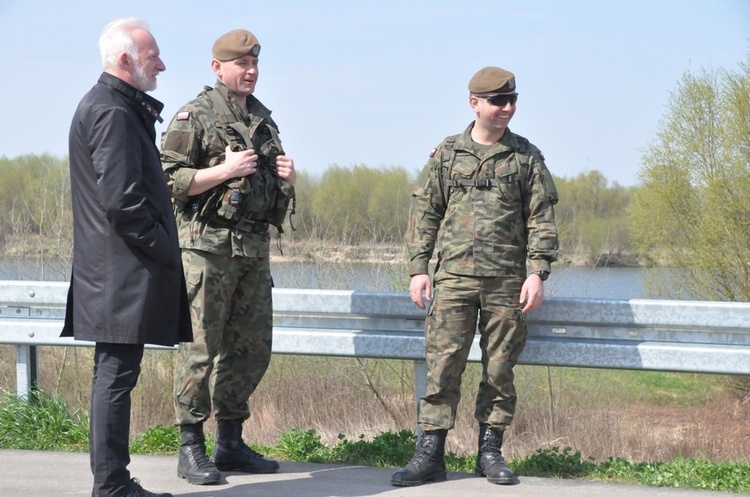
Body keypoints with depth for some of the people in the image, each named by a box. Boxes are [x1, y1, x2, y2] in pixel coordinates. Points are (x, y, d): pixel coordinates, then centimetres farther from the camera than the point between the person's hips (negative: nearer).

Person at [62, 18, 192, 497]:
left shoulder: (118, 107, 18)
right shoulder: (112, 112, -15)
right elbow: (121, 200, -20)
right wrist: (164, 250, -14)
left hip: (113, 271, 11)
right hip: (123, 272, -11)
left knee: (115, 375, 14)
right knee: (116, 373, -7)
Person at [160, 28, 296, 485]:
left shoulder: (264, 120, 17)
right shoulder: (194, 116, -4)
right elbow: (169, 181, -11)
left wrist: (288, 176, 4)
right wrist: (225, 171, -18)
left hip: (255, 246, 7)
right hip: (208, 245, -7)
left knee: (252, 348, 9)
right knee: (201, 347, -7)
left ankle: (231, 443, 19)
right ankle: (191, 448, -1)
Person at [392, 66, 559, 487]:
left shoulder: (527, 157, 7)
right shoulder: (447, 154, 9)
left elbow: (542, 220, 5)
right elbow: (425, 213, 11)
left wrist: (537, 273, -5)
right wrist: (419, 268, 4)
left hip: (507, 283, 0)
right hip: (454, 278, 0)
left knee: (500, 370, 4)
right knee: (442, 366, -4)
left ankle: (490, 452, 14)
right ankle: (431, 454, -1)